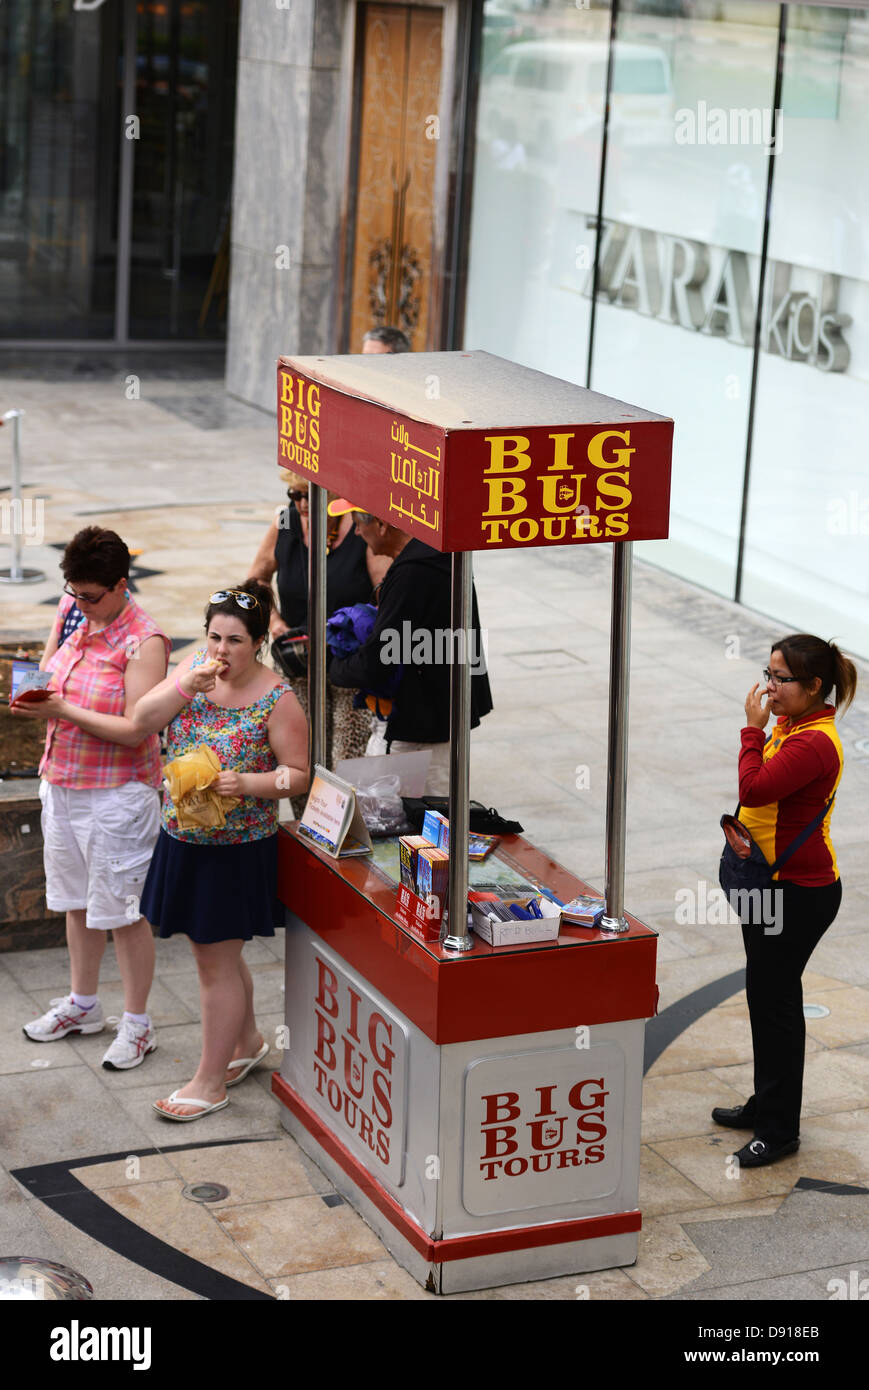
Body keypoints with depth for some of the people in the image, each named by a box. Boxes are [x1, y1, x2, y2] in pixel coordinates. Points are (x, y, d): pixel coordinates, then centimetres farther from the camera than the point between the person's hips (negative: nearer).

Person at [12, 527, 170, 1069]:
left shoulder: (144, 642, -18)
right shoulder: (71, 611, 3)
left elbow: (136, 730, -22)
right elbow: (49, 668, 19)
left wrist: (64, 711, -26)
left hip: (116, 794, -7)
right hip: (62, 781, 7)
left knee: (124, 911, 2)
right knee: (78, 901, 19)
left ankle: (138, 1024, 14)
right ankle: (83, 1004, 36)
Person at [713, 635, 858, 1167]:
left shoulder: (815, 743, -25)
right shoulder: (788, 725, 6)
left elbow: (755, 788, -34)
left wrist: (753, 728, -22)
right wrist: (741, 830, 2)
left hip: (800, 893, -10)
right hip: (769, 881, 10)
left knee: (774, 998, -2)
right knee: (767, 993, 19)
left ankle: (780, 1129, 10)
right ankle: (766, 1106, 33)